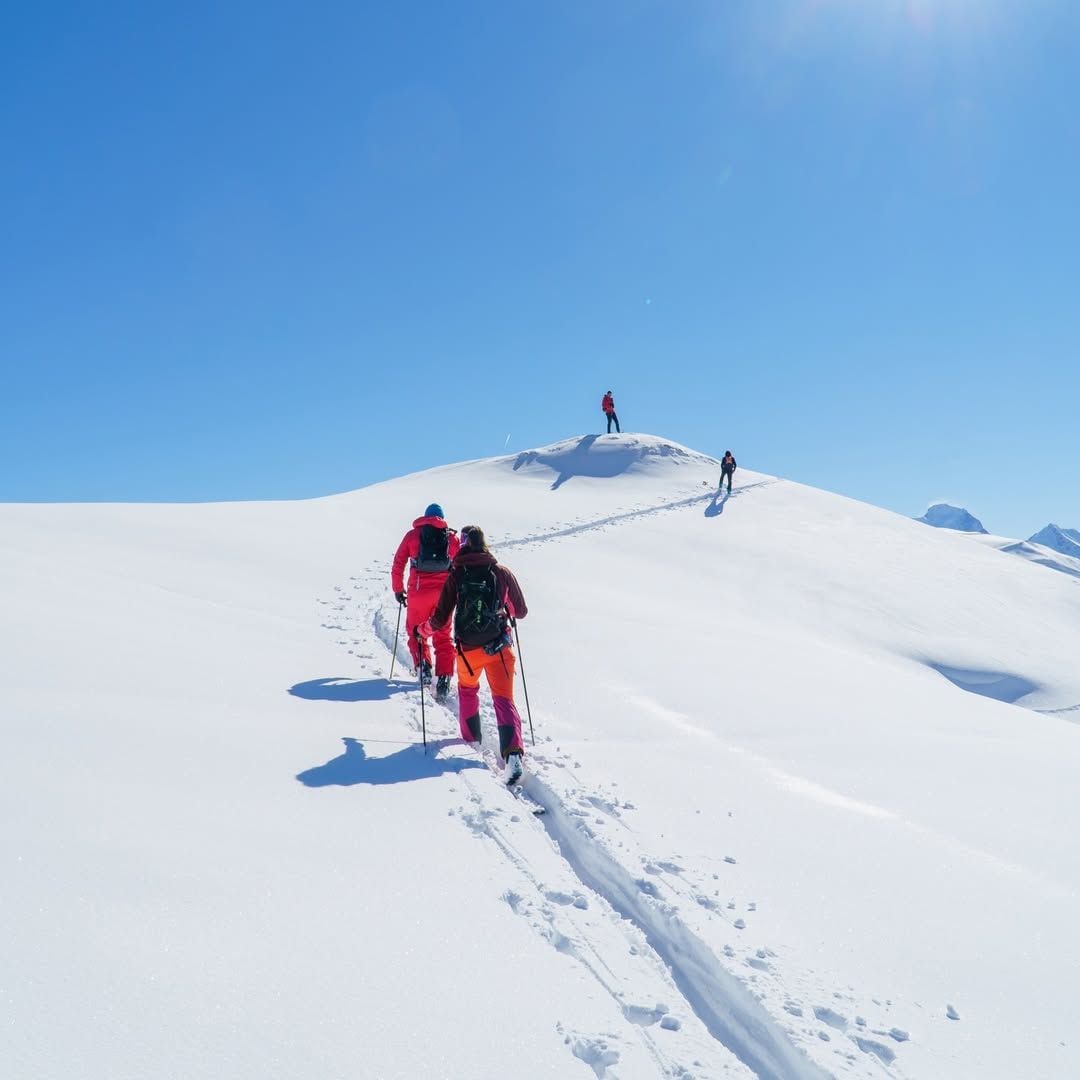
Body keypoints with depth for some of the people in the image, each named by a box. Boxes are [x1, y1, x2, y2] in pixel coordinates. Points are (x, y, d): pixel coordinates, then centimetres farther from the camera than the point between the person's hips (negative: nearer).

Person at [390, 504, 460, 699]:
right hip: (445, 593, 1)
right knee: (443, 637, 10)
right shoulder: (452, 537, 9)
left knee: (416, 632, 17)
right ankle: (444, 679, 0)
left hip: (419, 593, -1)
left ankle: (423, 667, -2)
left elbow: (398, 565, 5)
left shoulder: (412, 535, 6)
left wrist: (398, 590, 14)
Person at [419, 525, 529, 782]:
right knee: (504, 698, -1)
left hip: (468, 650, 1)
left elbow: (440, 619, -4)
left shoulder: (455, 576, -6)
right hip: (500, 647, 0)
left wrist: (423, 629, 16)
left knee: (467, 690, 29)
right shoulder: (502, 573, -3)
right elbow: (521, 611, 8)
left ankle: (471, 738, 39)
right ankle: (513, 752, -20)